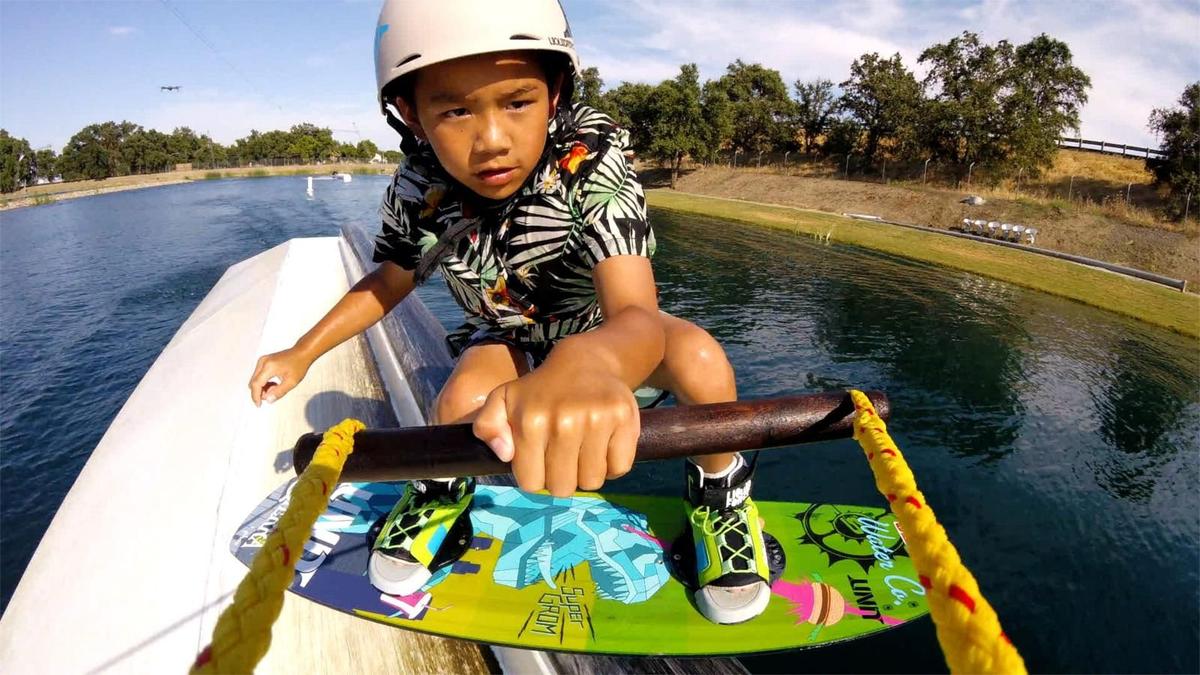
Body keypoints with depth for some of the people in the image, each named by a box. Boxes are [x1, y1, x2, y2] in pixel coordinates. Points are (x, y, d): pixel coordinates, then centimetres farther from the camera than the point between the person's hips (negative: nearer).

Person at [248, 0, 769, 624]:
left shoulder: (592, 155, -32)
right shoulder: (418, 190, -21)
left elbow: (636, 315, -46)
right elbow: (389, 280, 2)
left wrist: (585, 362, -70)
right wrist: (302, 353, -3)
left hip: (605, 332, -2)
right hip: (505, 335, 2)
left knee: (700, 359, -32)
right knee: (463, 401, -30)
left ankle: (720, 497, -1)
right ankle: (441, 489, 7)